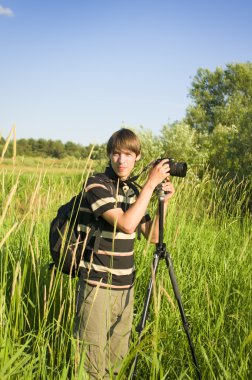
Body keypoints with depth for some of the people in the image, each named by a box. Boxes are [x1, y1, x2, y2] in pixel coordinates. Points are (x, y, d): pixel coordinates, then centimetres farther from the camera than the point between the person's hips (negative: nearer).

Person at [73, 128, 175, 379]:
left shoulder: (133, 191, 10)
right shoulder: (96, 184, -11)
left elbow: (152, 236, 11)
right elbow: (126, 224, -23)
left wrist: (164, 201, -2)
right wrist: (151, 183, -19)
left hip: (125, 287, 6)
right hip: (97, 286, -6)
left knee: (117, 358, 14)